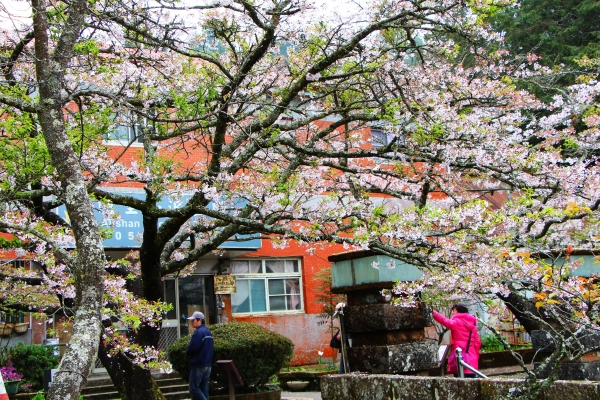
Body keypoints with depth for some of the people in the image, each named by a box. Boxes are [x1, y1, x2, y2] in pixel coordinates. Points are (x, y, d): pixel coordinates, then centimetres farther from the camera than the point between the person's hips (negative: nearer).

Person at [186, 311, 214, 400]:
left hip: (198, 366, -9)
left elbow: (192, 348, -23)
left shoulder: (199, 332, -15)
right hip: (208, 365, 10)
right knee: (204, 389, 10)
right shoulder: (208, 332, 15)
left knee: (194, 389, -6)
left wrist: (187, 352, 0)